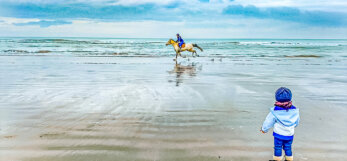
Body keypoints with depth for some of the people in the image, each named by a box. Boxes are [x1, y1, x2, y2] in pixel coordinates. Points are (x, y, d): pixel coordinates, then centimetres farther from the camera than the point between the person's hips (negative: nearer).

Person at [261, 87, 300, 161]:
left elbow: (268, 122, -8)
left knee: (278, 148, 11)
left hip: (278, 135, -3)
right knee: (288, 148, 18)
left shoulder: (275, 111, -19)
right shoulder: (294, 110, -9)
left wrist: (264, 129, 9)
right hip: (290, 135, 3)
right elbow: (297, 122, 8)